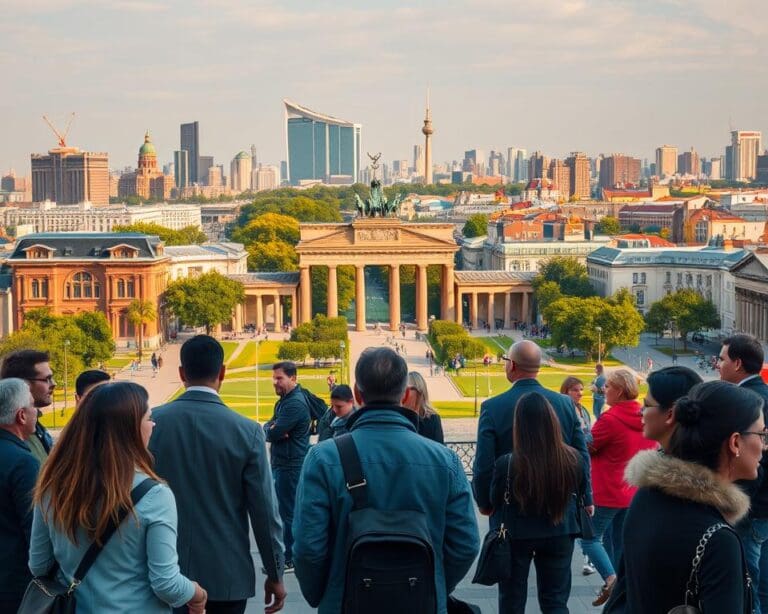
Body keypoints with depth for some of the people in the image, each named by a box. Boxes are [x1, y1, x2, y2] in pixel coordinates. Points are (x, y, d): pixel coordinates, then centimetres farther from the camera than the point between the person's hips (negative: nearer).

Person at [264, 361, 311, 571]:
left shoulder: (295, 404, -17)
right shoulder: (284, 400, 16)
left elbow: (273, 433, -21)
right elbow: (268, 428, 11)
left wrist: (272, 430, 1)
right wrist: (273, 429, -11)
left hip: (291, 465, -10)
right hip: (281, 463, 10)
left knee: (288, 512, -5)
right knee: (282, 510, 16)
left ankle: (289, 560, 0)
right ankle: (282, 554, 25)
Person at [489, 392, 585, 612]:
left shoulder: (506, 464, -27)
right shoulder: (571, 459, -18)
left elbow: (494, 501, -9)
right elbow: (580, 489, 3)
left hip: (516, 536, -2)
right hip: (560, 536, 2)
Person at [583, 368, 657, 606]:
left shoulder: (610, 419, -19)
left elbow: (587, 447, -10)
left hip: (607, 493, -7)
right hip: (634, 494, 7)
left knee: (590, 538, 4)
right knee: (620, 544, 15)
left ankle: (610, 578, -15)